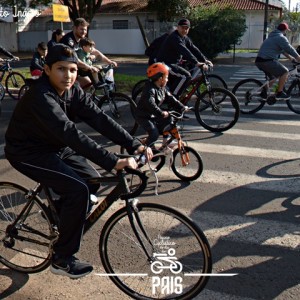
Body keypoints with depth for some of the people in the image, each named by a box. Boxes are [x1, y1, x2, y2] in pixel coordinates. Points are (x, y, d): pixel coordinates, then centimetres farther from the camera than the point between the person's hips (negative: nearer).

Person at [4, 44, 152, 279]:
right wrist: (113, 162, -46)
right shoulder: (40, 96, -30)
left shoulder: (73, 91, -6)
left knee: (92, 180, 5)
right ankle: (62, 259, -7)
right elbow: (71, 133, -41)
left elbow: (99, 118, -13)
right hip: (27, 153, -8)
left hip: (54, 147, 8)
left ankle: (60, 215, 29)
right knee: (78, 190, -21)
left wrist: (135, 145, -23)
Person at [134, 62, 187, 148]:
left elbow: (170, 99, 2)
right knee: (154, 134, -20)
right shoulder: (150, 89, -26)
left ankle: (165, 142, 15)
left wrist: (182, 107, -7)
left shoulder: (162, 88, 4)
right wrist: (161, 113, -47)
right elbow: (150, 104, -39)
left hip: (153, 115, 9)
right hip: (143, 116, -9)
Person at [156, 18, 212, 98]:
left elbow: (194, 49, 9)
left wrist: (205, 60, -1)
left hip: (171, 63, 10)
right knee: (186, 76, -22)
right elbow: (185, 51, -33)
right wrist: (196, 63, -41)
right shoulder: (174, 38, -21)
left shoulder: (185, 38, 10)